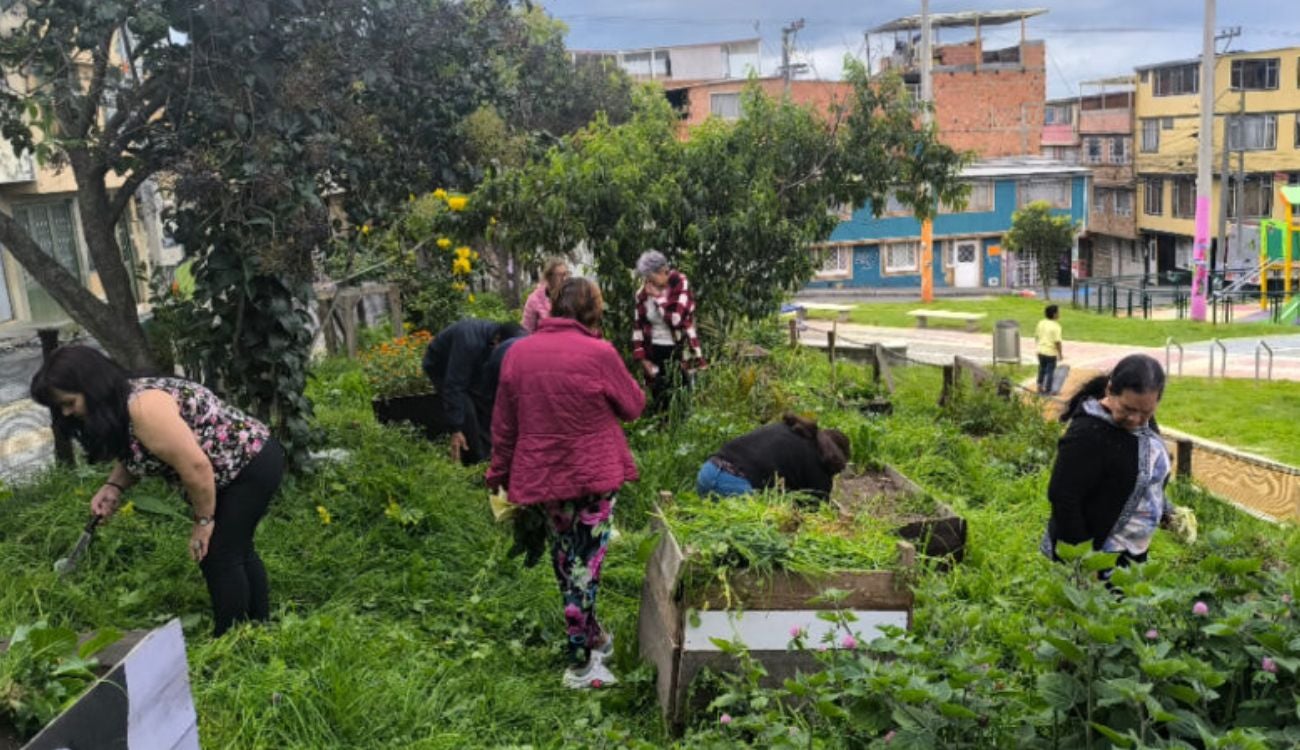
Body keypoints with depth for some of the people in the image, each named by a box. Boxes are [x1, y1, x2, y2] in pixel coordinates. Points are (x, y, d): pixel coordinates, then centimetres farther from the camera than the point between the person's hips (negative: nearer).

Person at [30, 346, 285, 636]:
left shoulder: (144, 407, -28)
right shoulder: (120, 404, 2)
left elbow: (196, 466, -29)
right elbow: (134, 454, 18)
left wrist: (203, 521, -17)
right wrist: (113, 486, -2)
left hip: (253, 464, -10)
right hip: (241, 466, 10)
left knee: (218, 556, -5)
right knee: (234, 548, 19)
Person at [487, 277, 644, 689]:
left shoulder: (519, 352, -1)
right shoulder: (598, 353, -14)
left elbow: (503, 425, 5)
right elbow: (633, 406, -1)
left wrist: (501, 474, 14)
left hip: (541, 475, 5)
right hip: (592, 475, -4)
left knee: (564, 560, 20)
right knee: (585, 564, 4)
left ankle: (591, 635, 36)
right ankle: (580, 662, 8)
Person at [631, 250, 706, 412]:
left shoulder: (681, 285, -10)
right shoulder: (643, 293, 2)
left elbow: (675, 319, -23)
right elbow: (639, 326, 7)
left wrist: (657, 296, -16)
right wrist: (642, 358, 0)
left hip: (679, 353, -4)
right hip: (654, 353, 4)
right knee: (658, 404, 9)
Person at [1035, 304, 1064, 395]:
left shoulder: (1041, 323, 1)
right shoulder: (1056, 326, -19)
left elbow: (1036, 336, 10)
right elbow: (1057, 342, -20)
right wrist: (1060, 354, -11)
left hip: (1041, 351, 6)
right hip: (1051, 353, -6)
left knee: (1042, 369, 19)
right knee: (1050, 371, 7)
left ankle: (1040, 388, 26)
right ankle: (1047, 390, 14)